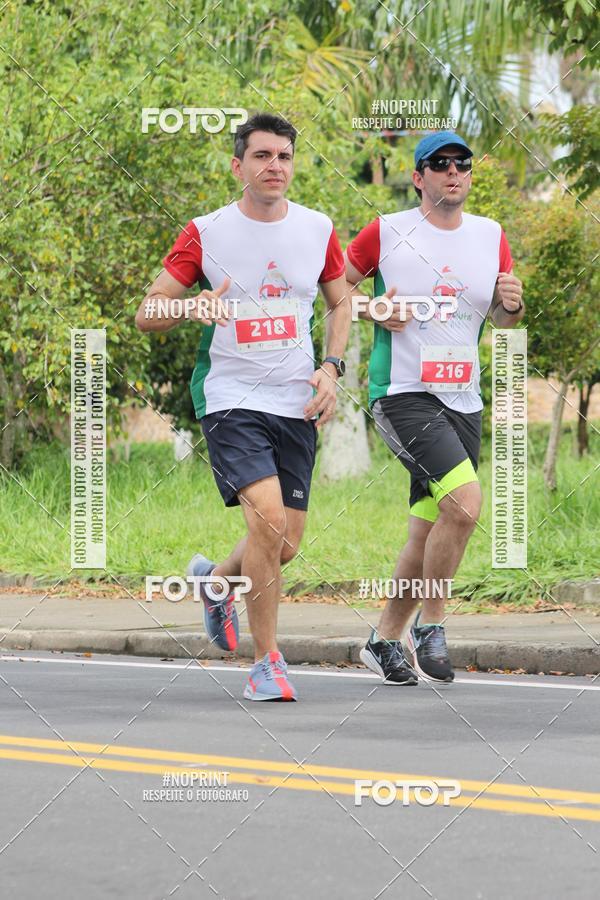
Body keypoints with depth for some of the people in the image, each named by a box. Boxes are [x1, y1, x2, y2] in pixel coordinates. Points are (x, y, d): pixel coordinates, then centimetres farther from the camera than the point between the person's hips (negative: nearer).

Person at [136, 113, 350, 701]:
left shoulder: (317, 230, 6)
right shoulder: (205, 234, -3)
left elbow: (341, 303, 20)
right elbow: (146, 315, -1)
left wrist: (331, 367, 3)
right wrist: (194, 306, -23)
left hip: (296, 407, 4)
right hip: (232, 399, -4)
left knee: (285, 545, 5)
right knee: (267, 517, -23)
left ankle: (214, 580, 40)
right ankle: (267, 663, -10)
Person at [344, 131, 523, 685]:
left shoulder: (492, 237, 11)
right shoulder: (386, 233, -2)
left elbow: (505, 320, 16)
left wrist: (512, 303, -7)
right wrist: (373, 311, -11)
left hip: (463, 401, 6)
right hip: (402, 393, -6)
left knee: (428, 533, 9)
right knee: (465, 501, -24)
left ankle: (385, 639, 25)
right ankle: (430, 629, -9)